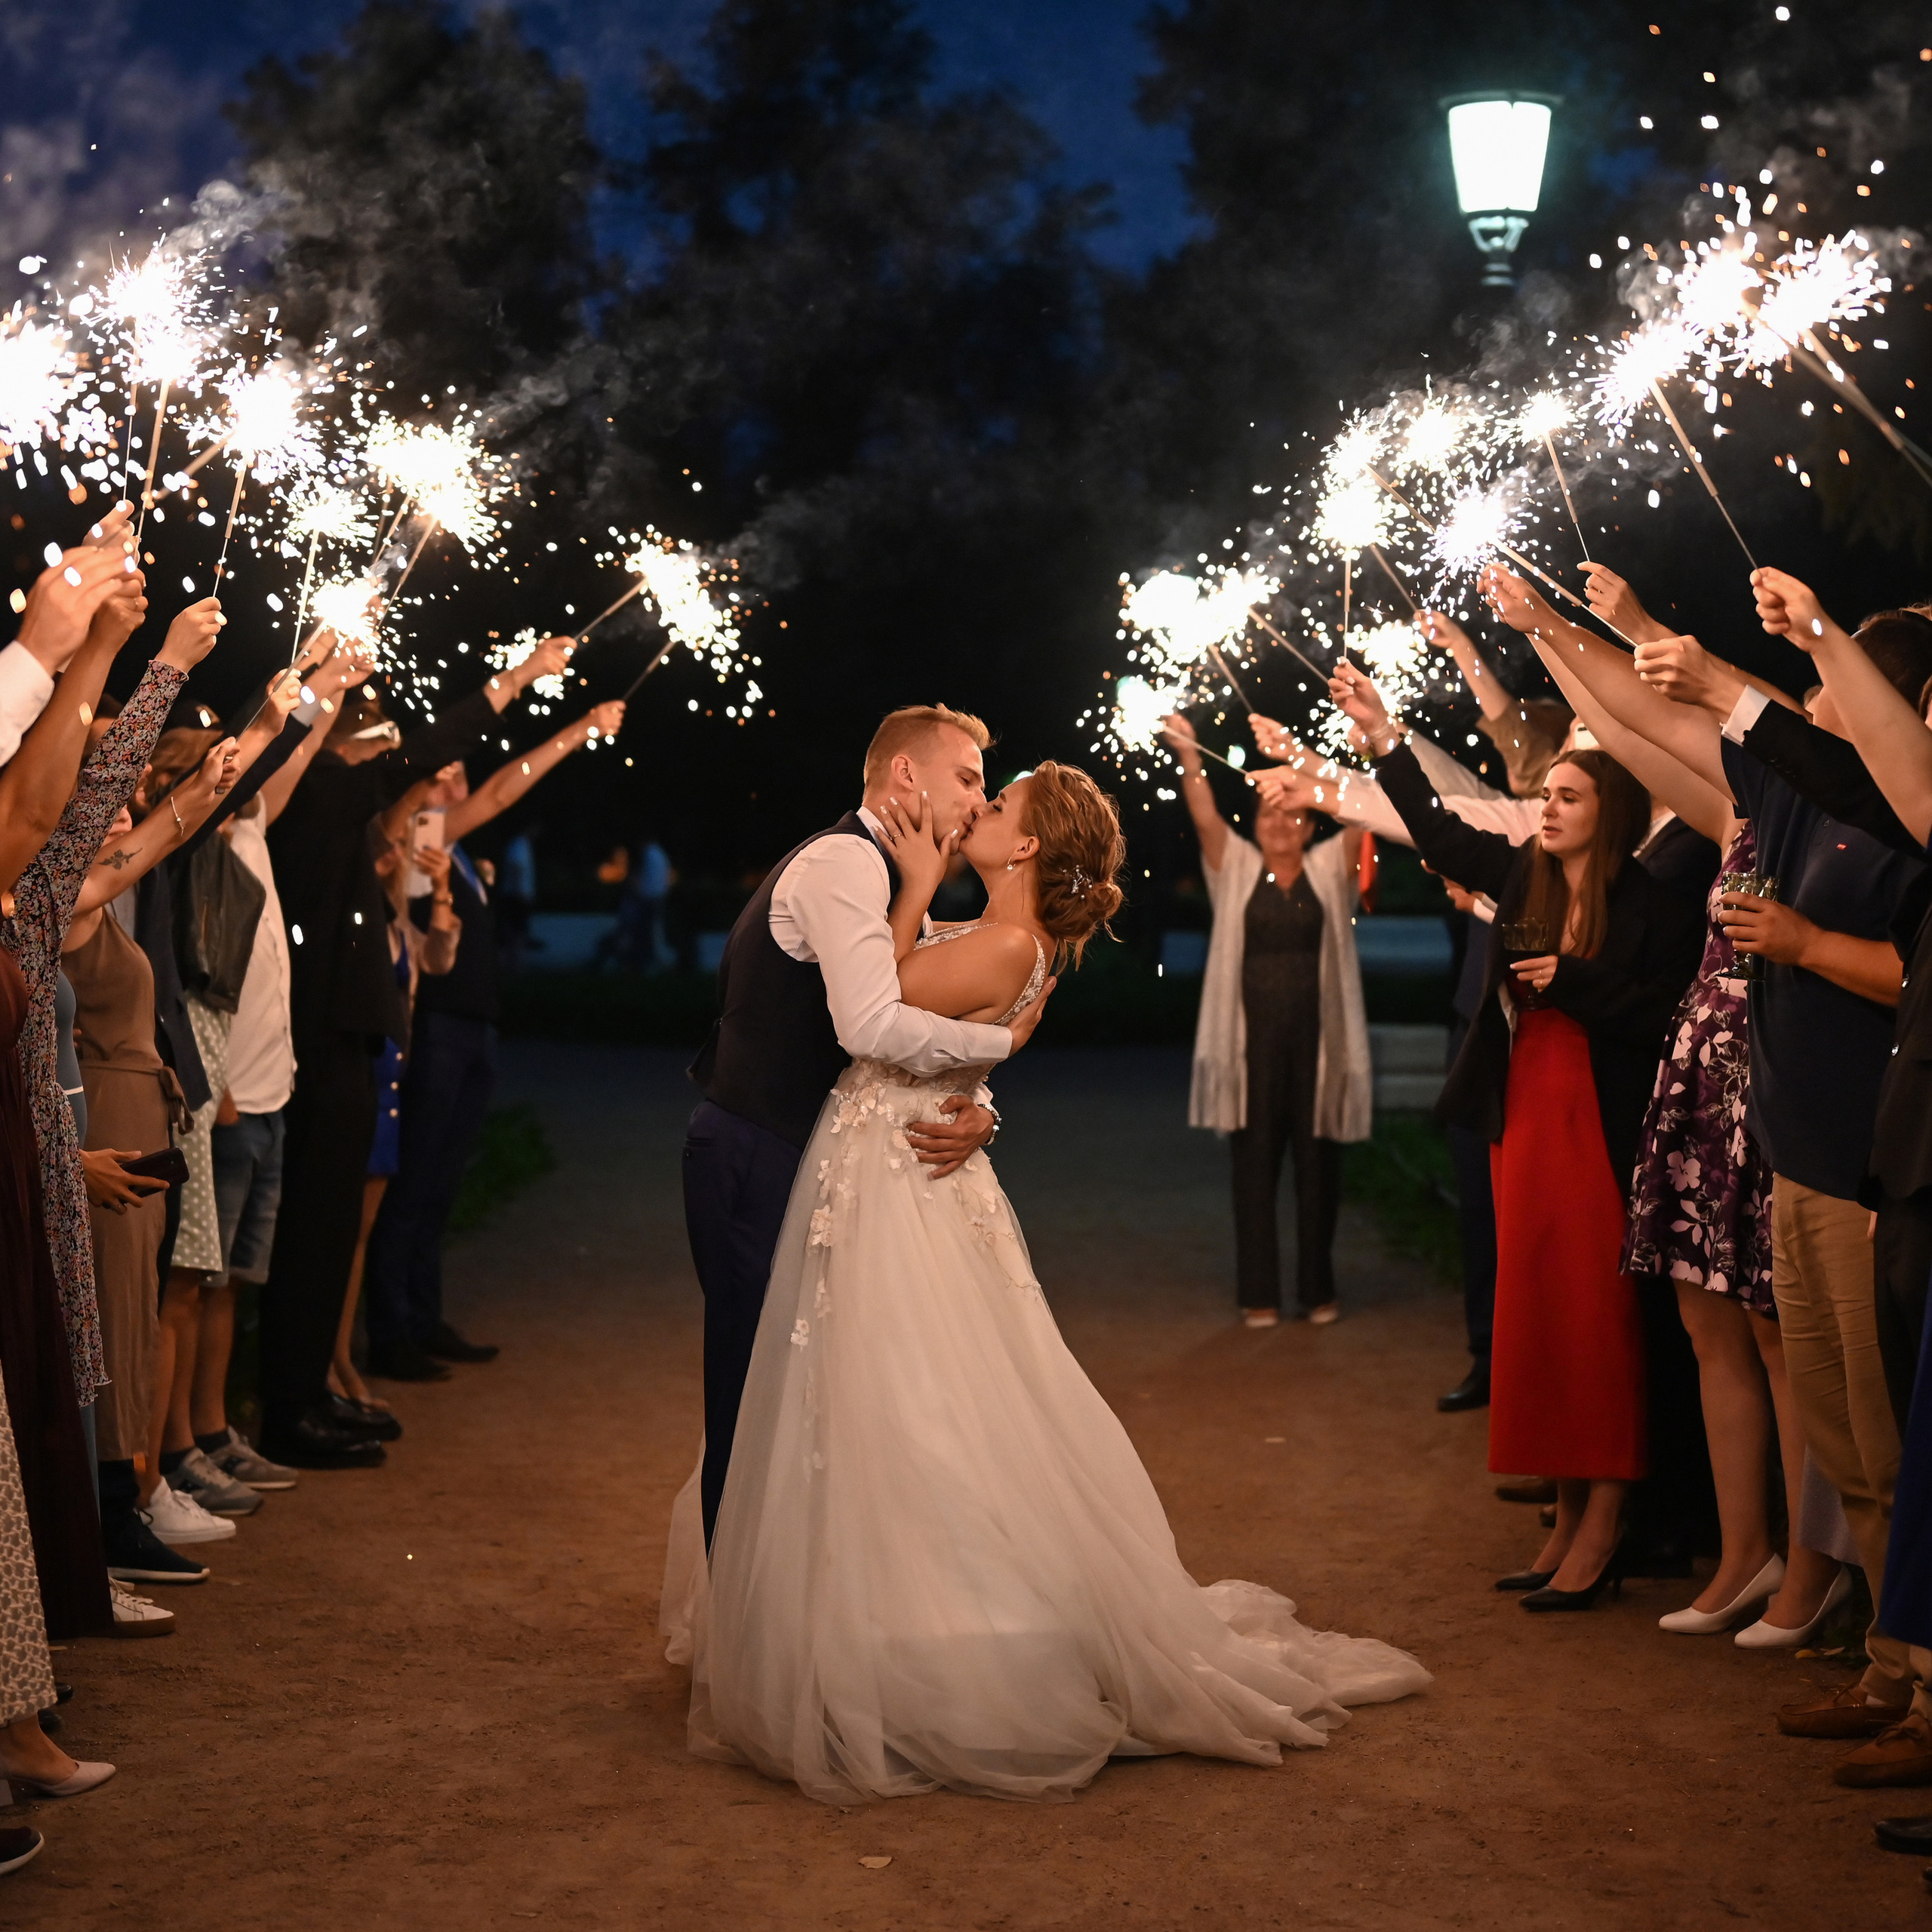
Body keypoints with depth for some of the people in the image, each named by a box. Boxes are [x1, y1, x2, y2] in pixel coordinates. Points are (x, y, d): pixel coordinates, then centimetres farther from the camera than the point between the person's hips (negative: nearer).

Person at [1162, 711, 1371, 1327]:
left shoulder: (1329, 869, 7)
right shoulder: (1237, 868, 7)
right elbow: (1205, 818, -8)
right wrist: (1188, 756, -23)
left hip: (1317, 1038, 0)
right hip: (1253, 1038, 0)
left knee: (1317, 1164, 5)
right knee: (1255, 1165, 3)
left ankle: (1317, 1290, 16)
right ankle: (1259, 1293, 10)